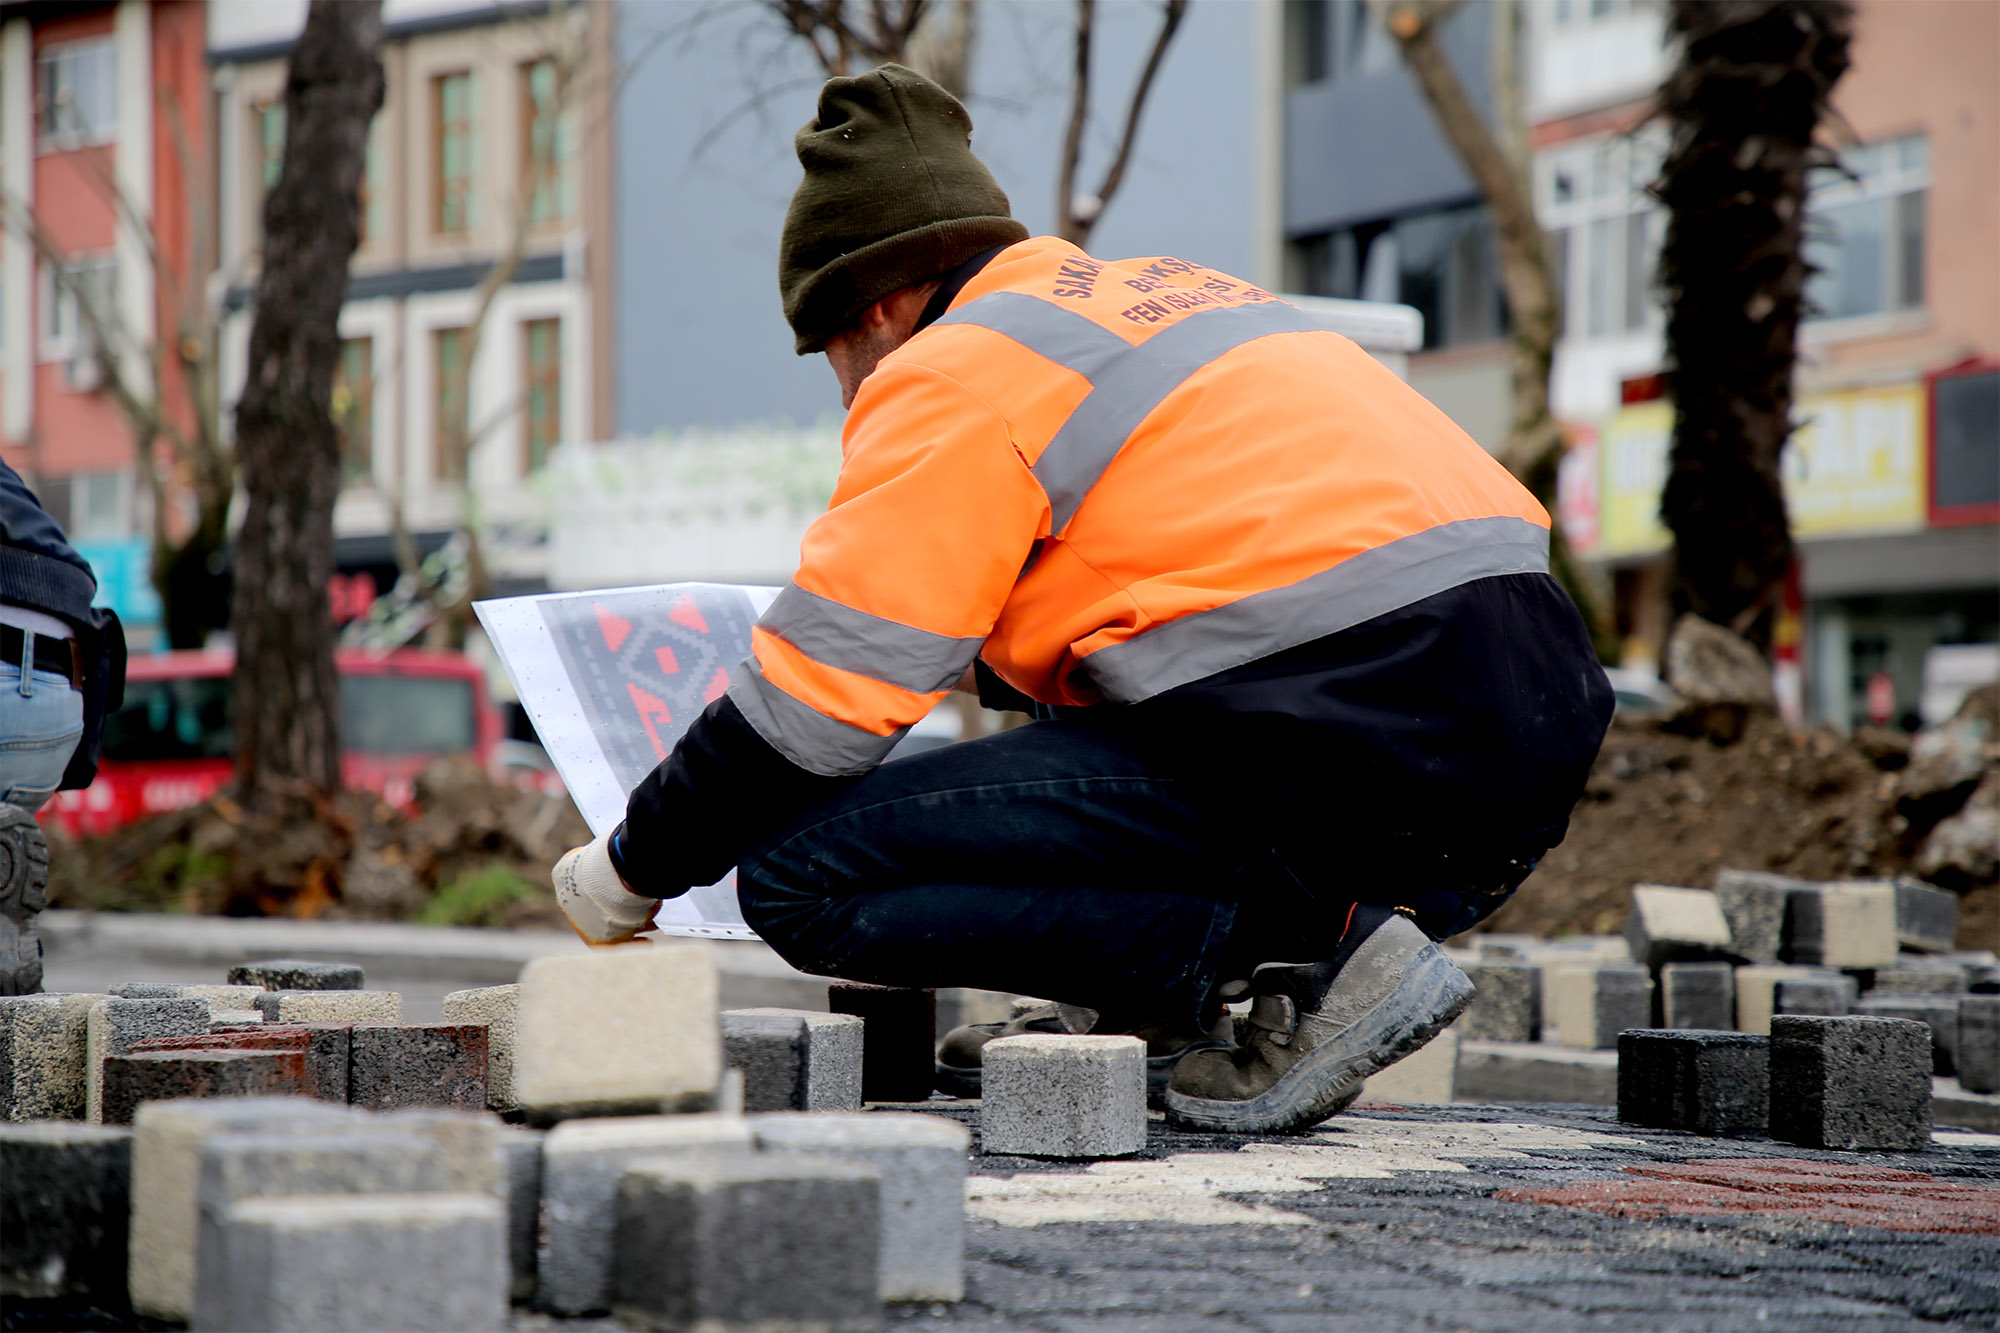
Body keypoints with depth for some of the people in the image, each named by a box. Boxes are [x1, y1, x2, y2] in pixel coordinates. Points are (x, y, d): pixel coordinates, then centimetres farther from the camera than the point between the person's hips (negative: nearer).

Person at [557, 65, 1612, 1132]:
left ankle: (1303, 948, -9)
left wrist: (631, 871, 12)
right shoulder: (1167, 296, 26)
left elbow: (813, 703, -3)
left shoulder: (949, 374, 0)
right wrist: (992, 659, 48)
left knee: (801, 876, -6)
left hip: (1345, 750, -10)